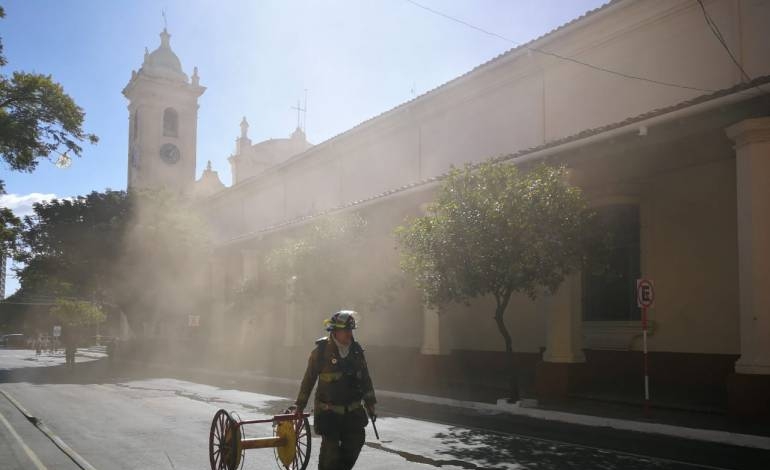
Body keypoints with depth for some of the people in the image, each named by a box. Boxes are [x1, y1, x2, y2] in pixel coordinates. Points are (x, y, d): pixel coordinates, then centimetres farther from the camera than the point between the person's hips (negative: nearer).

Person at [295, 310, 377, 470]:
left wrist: (370, 404, 11)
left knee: (356, 442, 3)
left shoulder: (356, 350, 3)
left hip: (353, 410, 4)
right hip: (328, 411, -4)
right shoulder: (321, 350, -10)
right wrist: (300, 406, 0)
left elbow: (365, 379, 11)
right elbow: (309, 379, -4)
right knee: (330, 447, -2)